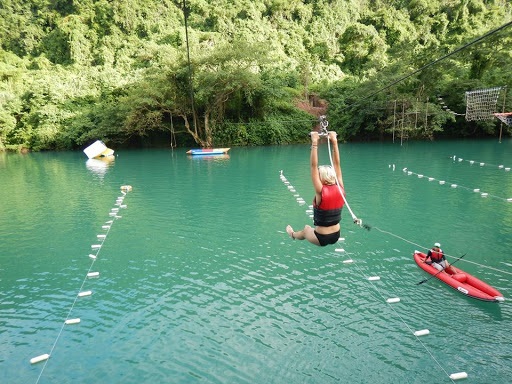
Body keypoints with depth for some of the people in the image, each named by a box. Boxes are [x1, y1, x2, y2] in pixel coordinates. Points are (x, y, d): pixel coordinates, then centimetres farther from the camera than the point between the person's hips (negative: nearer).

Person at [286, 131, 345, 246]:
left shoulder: (321, 192, -24)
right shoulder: (340, 190, -11)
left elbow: (314, 166, -25)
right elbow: (337, 164, -6)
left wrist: (314, 143, -25)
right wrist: (334, 142, -5)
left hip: (322, 239, -4)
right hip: (336, 236, 4)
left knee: (306, 229, 29)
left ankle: (293, 235, 56)